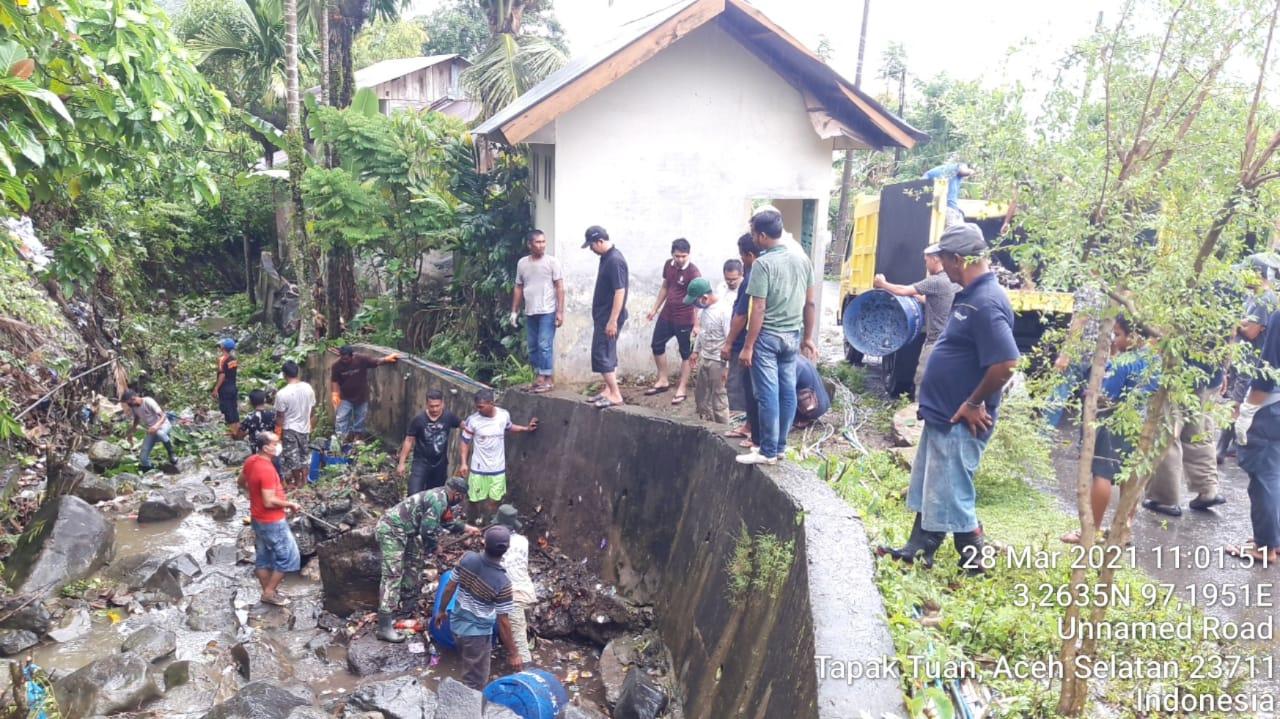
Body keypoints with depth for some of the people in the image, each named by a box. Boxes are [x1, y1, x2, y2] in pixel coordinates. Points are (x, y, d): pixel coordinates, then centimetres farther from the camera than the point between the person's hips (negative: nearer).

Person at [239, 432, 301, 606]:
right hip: (272, 522, -9)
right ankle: (269, 592, 13)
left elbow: (242, 483, 17)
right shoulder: (267, 470, -29)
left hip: (258, 519, 9)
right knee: (288, 556, 5)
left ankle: (268, 591, 32)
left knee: (263, 557, 19)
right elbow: (269, 502, -30)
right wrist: (290, 504, -16)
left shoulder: (250, 461, -1)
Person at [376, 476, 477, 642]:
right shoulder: (438, 501, -18)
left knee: (415, 561, 23)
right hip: (392, 530, -11)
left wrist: (467, 528, 40)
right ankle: (384, 627, -14)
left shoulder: (440, 496, 13)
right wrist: (433, 548, 0)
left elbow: (448, 520, 31)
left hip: (399, 530, 11)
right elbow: (428, 530, -18)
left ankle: (408, 604, 37)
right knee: (393, 575, -12)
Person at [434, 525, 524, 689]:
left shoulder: (467, 558, -15)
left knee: (469, 672, 31)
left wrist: (442, 611, 17)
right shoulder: (502, 582, -28)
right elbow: (503, 622, -21)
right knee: (475, 684, 13)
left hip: (457, 624, 6)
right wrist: (513, 653, -10)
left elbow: (450, 588, -2)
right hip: (477, 633, -6)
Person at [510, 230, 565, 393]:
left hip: (547, 312, -5)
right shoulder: (522, 263, 9)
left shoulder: (552, 262, -5)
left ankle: (548, 379, -1)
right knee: (533, 347, 9)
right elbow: (518, 289, 15)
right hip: (530, 313, 5)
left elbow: (559, 287, -6)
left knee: (545, 346, -8)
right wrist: (514, 311, 12)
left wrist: (560, 311, -12)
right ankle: (539, 377, 19)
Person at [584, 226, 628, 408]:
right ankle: (608, 390, 22)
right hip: (603, 316, 10)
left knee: (602, 355, -8)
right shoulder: (606, 257, 11)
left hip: (609, 318, -10)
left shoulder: (615, 260, -20)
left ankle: (615, 395, -4)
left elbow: (620, 292, -24)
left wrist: (613, 320, -25)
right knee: (608, 354, 14)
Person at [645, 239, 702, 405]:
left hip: (684, 318, -8)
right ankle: (663, 381, 28)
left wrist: (696, 324, -26)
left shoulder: (693, 272, -20)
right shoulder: (668, 265, 2)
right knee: (657, 345, 14)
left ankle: (682, 388, 13)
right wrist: (655, 309, 17)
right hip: (666, 314, 8)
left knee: (685, 353, 3)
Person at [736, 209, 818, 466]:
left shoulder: (763, 263, -15)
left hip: (768, 337, -7)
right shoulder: (803, 259, 5)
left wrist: (748, 346, -12)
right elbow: (811, 303, 9)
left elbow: (759, 309, -17)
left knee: (768, 395, -1)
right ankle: (780, 446, 21)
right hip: (792, 336, 7)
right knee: (788, 392, 11)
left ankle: (768, 452, 4)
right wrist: (808, 337, 18)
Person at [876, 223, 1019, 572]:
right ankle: (918, 550, 33)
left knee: (949, 495, 1)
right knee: (926, 487, 20)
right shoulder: (970, 294, 8)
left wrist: (974, 404, -19)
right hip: (942, 413, 10)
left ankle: (973, 563, 18)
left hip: (961, 421, -10)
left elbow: (1005, 364, -31)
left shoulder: (986, 302, -24)